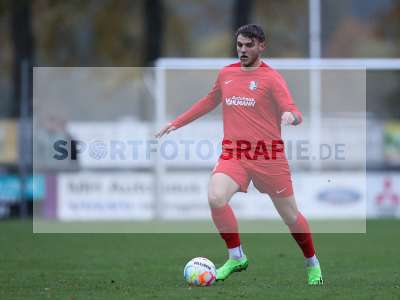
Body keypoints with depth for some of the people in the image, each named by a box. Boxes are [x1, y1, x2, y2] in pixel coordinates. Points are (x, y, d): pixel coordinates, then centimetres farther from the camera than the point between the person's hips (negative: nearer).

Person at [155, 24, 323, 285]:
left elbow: (294, 113, -13)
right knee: (216, 198, -24)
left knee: (290, 215, 6)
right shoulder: (226, 74, 11)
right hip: (233, 155, 3)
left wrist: (291, 116, -38)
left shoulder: (271, 78, -5)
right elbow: (209, 102, 29)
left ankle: (312, 264, 32)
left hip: (268, 156, -3)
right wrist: (176, 123, 29)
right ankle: (237, 257, -6)